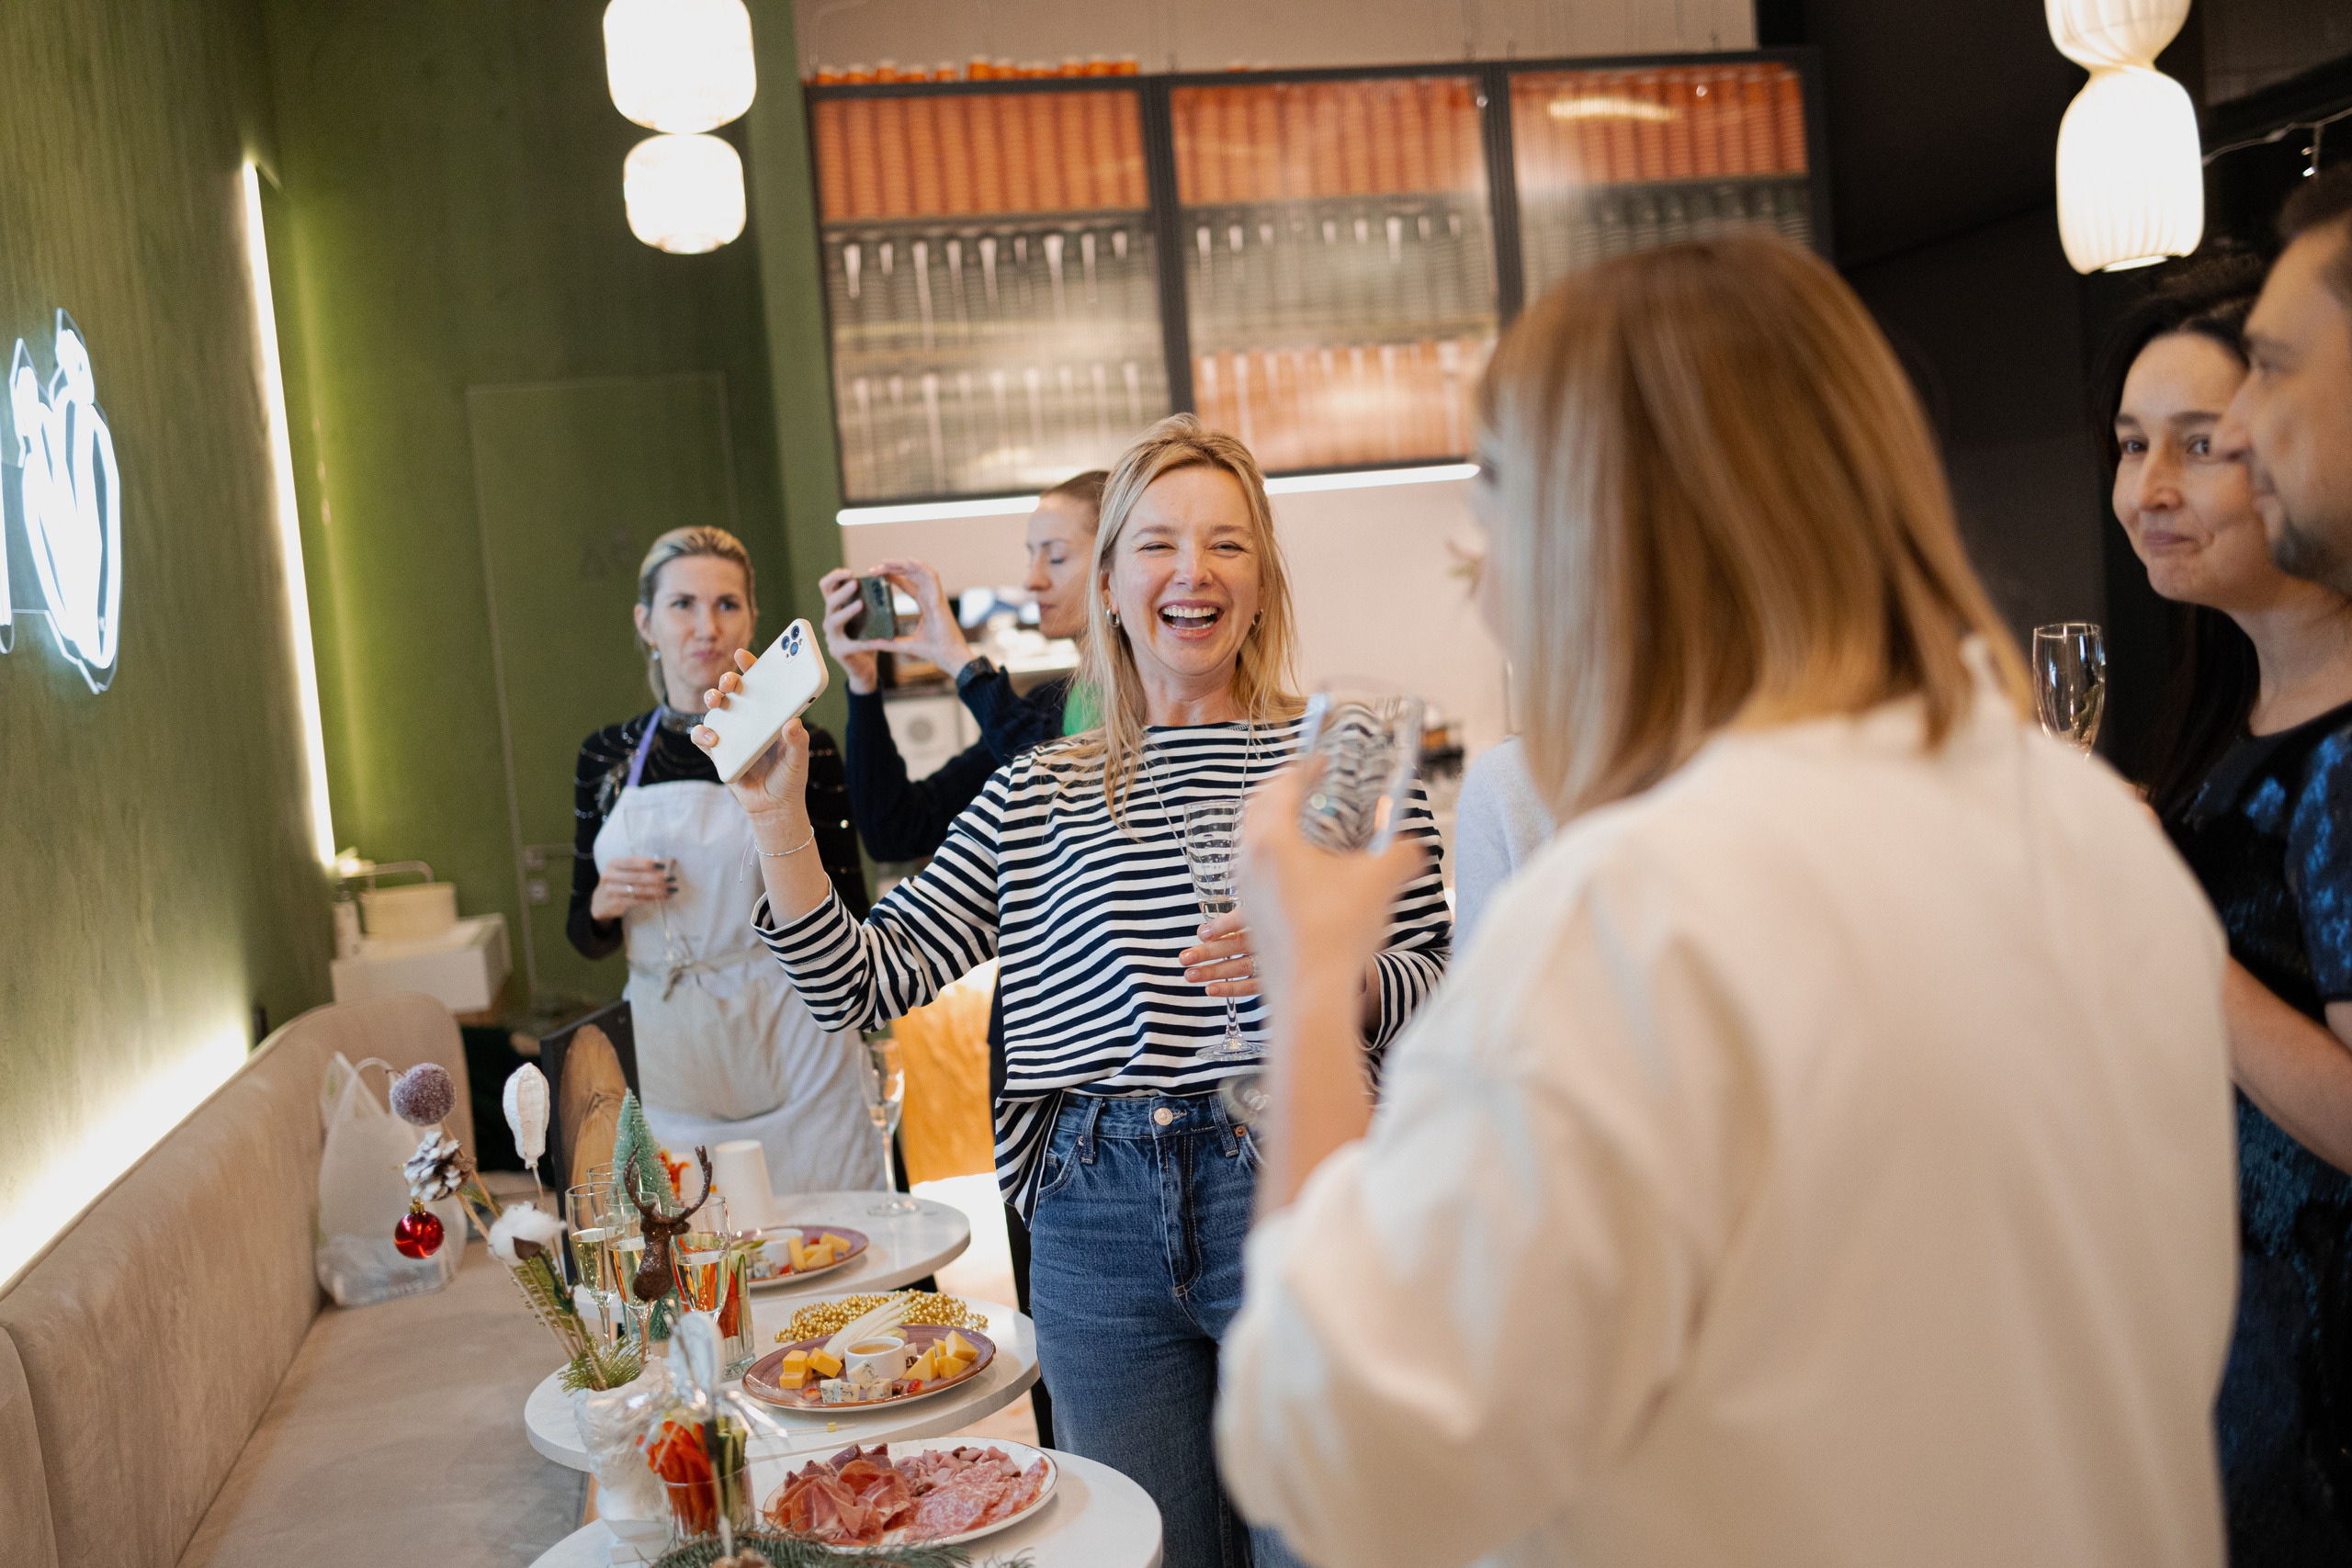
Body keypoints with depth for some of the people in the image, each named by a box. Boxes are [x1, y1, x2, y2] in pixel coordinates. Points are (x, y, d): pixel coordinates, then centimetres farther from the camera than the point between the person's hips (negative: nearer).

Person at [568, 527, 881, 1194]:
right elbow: (587, 939, 13)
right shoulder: (608, 756, 6)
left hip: (790, 1053, -2)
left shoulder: (800, 750, -3)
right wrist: (603, 906, -7)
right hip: (665, 1057, 3)